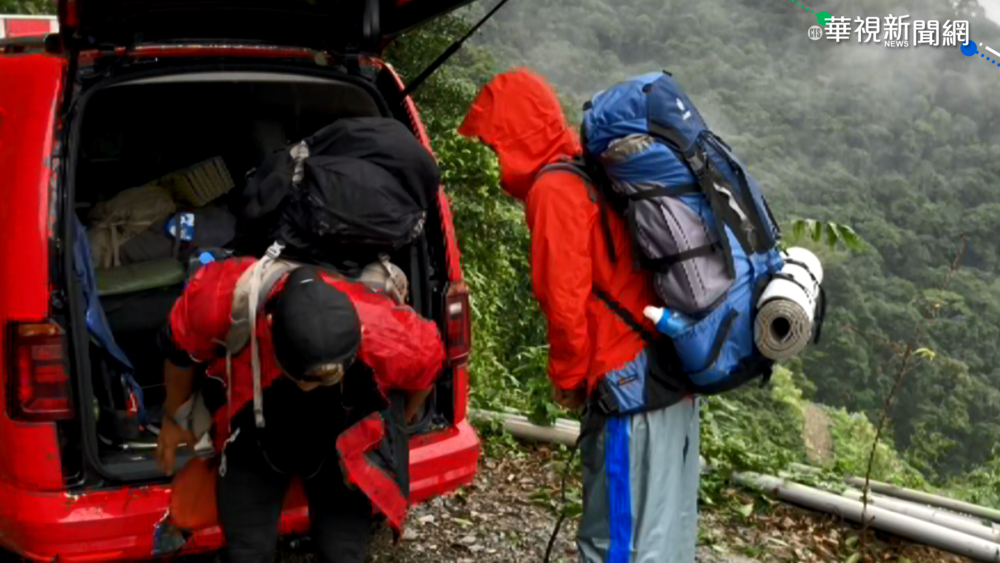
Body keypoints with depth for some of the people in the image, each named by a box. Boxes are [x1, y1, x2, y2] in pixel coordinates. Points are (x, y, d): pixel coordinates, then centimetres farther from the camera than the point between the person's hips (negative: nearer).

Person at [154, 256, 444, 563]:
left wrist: (392, 432, 9)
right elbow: (181, 348, -12)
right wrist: (174, 417, 6)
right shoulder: (223, 300, -37)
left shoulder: (391, 338, -36)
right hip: (254, 439, 1)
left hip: (343, 447, 0)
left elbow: (426, 362, -9)